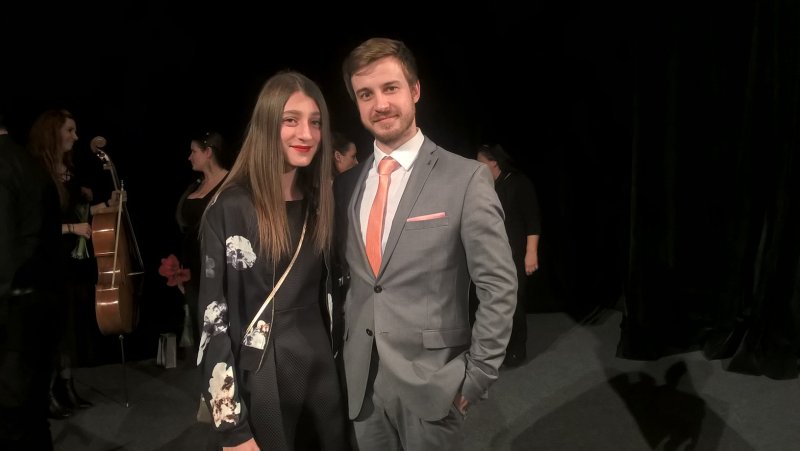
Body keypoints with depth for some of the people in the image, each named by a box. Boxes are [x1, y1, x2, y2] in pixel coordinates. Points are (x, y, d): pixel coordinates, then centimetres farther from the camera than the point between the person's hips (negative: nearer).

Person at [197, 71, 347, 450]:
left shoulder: (319, 203, 5)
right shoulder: (230, 208, -12)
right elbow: (214, 317, -13)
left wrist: (337, 364, 11)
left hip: (323, 371, 5)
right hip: (261, 383, -5)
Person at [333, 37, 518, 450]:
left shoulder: (466, 178, -11)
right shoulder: (345, 185, 4)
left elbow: (499, 286, -9)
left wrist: (476, 374, -9)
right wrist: (341, 349, 4)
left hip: (431, 381, -4)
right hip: (360, 383, 4)